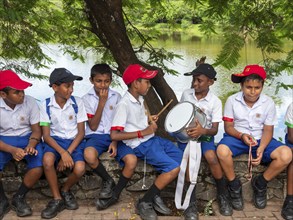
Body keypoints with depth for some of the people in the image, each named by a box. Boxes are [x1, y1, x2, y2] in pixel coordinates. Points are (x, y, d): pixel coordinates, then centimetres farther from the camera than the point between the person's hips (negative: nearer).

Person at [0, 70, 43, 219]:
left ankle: (19, 198, 3)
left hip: (27, 138, 1)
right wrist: (12, 150, -29)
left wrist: (31, 144, -24)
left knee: (38, 169, -28)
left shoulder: (30, 102, -10)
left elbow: (36, 130, -2)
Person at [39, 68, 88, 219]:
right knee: (47, 160, -34)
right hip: (55, 140, 0)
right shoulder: (46, 105, -5)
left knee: (79, 169, -29)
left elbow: (81, 132, -2)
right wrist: (62, 153, -22)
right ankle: (57, 199, -11)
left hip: (74, 141, 0)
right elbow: (46, 135, -7)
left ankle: (65, 191, 7)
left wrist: (68, 153, -15)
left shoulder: (77, 102, -4)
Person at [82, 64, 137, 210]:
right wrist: (102, 102, -11)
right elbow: (93, 126, -6)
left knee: (132, 160, -27)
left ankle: (115, 194, -6)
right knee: (89, 155, -38)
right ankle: (108, 180, -8)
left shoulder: (116, 97, 7)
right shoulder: (87, 99, 1)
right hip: (96, 136, -2)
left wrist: (115, 141, -9)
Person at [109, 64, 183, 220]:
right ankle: (144, 202, -6)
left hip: (153, 139, 9)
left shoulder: (140, 99, 9)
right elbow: (114, 135, -23)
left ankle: (155, 196, 6)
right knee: (174, 168, -20)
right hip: (140, 145, -9)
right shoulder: (124, 104, -18)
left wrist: (149, 119, 7)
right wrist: (142, 132, -21)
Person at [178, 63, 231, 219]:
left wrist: (203, 131, -31)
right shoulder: (186, 94, 1)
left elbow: (214, 129, -9)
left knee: (212, 158, -31)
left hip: (205, 135, -1)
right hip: (187, 134, 1)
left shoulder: (215, 102, -6)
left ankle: (222, 196, -7)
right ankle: (191, 202, -19)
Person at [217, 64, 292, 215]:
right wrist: (241, 136, -26)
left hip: (260, 139, 2)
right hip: (238, 137, -1)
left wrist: (261, 149, -22)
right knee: (222, 151, -36)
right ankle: (234, 185, -6)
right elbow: (228, 127, -5)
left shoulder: (268, 103, -7)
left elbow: (268, 131, -4)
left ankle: (260, 184, 2)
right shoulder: (232, 100, -8)